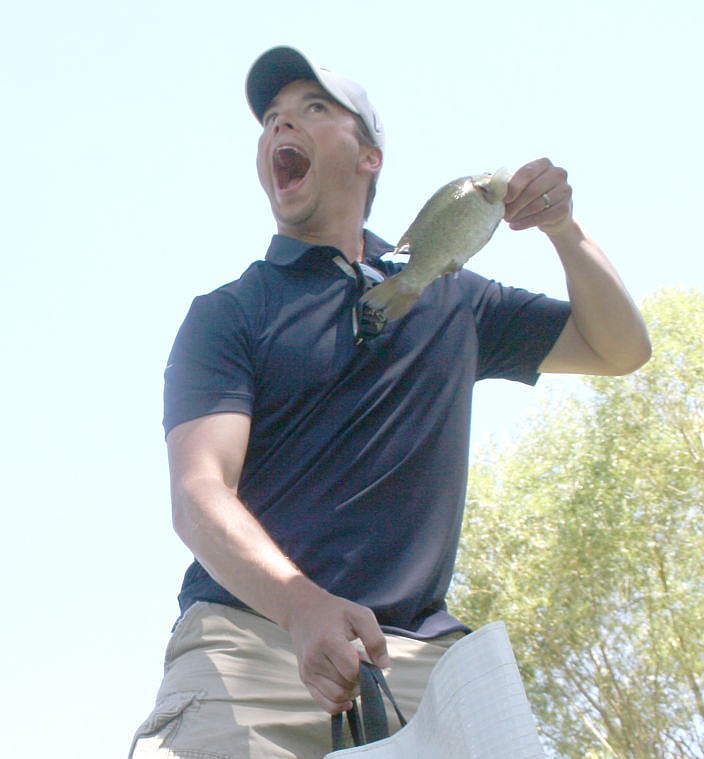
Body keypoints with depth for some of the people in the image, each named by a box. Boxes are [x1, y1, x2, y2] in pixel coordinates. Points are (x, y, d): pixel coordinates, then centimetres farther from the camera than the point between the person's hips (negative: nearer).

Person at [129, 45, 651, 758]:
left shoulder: (451, 300, 20)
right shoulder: (228, 314, 8)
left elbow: (620, 349, 26)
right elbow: (199, 496, -6)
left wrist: (564, 229, 8)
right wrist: (304, 606, -26)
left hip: (420, 648, 3)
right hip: (249, 631, -2)